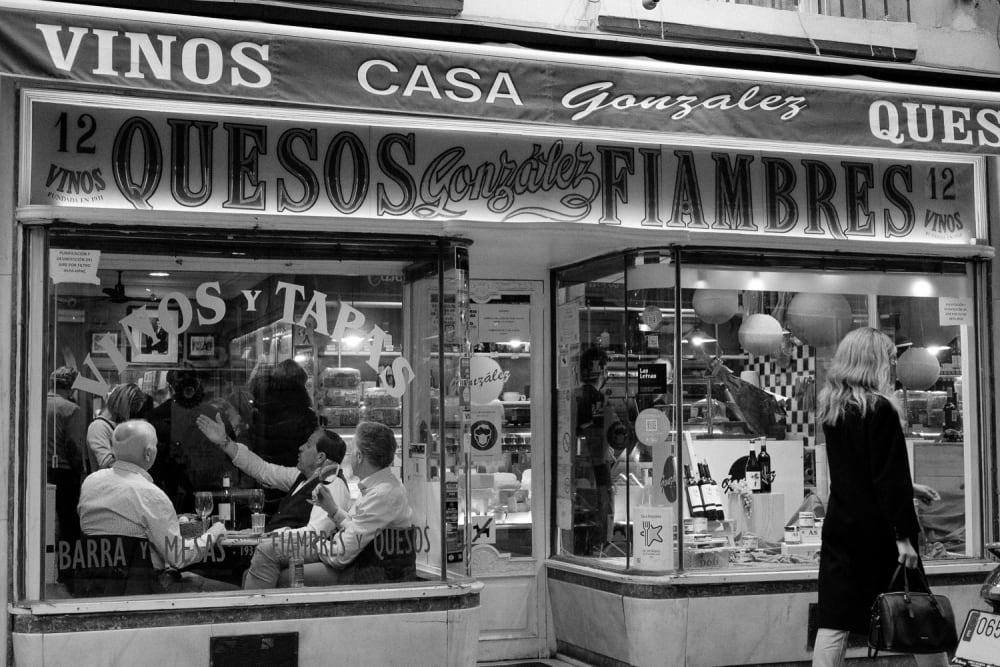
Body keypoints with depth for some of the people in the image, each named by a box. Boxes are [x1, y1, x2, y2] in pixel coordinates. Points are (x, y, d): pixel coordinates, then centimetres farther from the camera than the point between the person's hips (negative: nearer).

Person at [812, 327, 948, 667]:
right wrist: (903, 534, -15)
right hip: (878, 529, -6)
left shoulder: (831, 409, 7)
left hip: (840, 527, 6)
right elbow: (890, 477, -18)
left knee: (834, 623, 2)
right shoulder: (880, 409, -14)